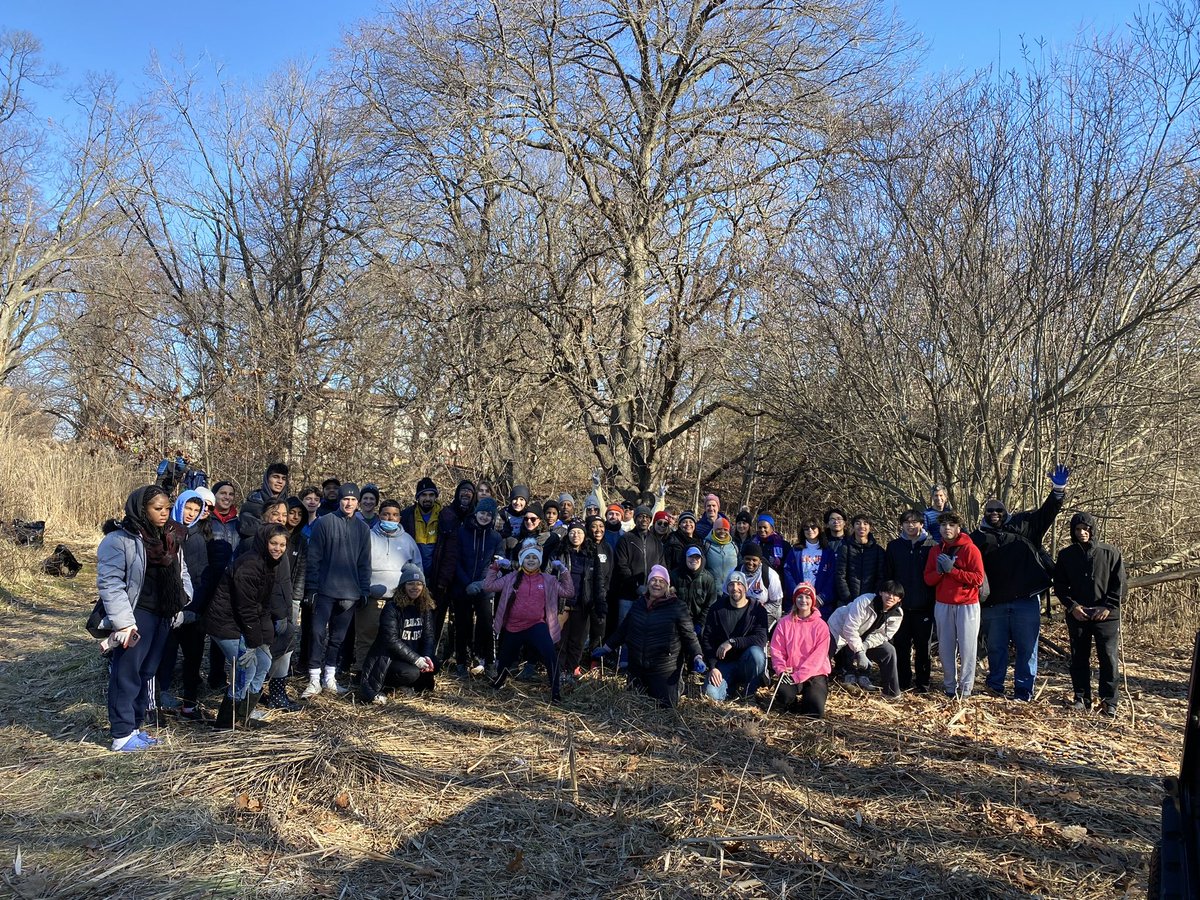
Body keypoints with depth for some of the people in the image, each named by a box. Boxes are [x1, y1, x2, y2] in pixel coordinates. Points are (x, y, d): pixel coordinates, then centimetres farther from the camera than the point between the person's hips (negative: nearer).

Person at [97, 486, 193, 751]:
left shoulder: (171, 537, 11)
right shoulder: (119, 539, -13)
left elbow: (181, 573, 20)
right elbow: (109, 582, -16)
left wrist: (185, 601, 7)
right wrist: (123, 622, -21)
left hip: (162, 615, 8)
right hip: (137, 616, -8)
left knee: (147, 672, 15)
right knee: (127, 673, -2)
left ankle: (135, 726, 25)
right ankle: (122, 734, 6)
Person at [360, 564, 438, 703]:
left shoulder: (425, 608, 6)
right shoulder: (392, 607, -13)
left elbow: (428, 636, 2)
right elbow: (391, 640, -20)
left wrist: (426, 657, -19)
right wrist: (416, 659, -25)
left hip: (414, 657, 6)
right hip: (387, 660, -5)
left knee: (434, 666, -21)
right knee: (411, 673, -32)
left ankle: (406, 685, 5)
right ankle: (372, 692, -9)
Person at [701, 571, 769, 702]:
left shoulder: (757, 609, -6)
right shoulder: (717, 609, -2)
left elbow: (761, 639, -20)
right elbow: (706, 640, -3)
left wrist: (732, 642, -28)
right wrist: (712, 667, -14)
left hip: (747, 662, -1)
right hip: (724, 663, 1)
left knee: (756, 652, -35)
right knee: (711, 694, -26)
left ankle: (749, 690, -7)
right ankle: (732, 685, 10)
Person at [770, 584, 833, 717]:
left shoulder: (820, 625, -1)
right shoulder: (785, 622, 5)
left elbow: (818, 656, -8)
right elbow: (776, 649, 3)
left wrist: (798, 676, -17)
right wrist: (781, 670, -15)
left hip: (815, 673, -1)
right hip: (790, 672, 1)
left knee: (816, 711, -22)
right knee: (784, 697, -30)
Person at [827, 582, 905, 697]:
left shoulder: (897, 614, -12)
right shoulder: (865, 602, -32)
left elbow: (883, 635, -10)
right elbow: (849, 629, -32)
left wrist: (865, 645, -27)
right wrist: (859, 652, -35)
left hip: (864, 638, 5)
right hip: (840, 631, -5)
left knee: (889, 651, -6)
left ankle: (891, 692, 2)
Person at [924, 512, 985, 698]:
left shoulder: (970, 549, -6)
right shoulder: (935, 550, 9)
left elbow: (978, 578, -12)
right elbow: (928, 579, 8)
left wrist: (952, 570, -17)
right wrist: (939, 571, -12)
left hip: (967, 605, -4)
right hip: (942, 605, 4)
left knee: (966, 647, -2)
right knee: (945, 647, 5)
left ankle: (966, 687, 6)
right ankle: (949, 685, 15)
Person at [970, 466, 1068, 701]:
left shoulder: (1022, 525, 6)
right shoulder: (977, 537, 7)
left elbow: (1046, 513, -1)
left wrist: (1058, 491, -16)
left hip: (1026, 600, -1)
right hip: (994, 604, 1)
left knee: (1026, 647, 4)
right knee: (996, 647, 11)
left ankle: (1023, 690, 14)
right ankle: (995, 685, 26)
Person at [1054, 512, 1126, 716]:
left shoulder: (1111, 553, 0)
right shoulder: (1066, 555, 6)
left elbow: (1120, 584, 0)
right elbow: (1059, 585, 8)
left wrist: (1108, 607, -9)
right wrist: (1072, 605, -6)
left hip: (1106, 615, -2)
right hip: (1077, 615, 2)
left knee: (1108, 658, -3)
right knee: (1079, 658, 8)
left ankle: (1109, 701, 6)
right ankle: (1081, 698, 17)